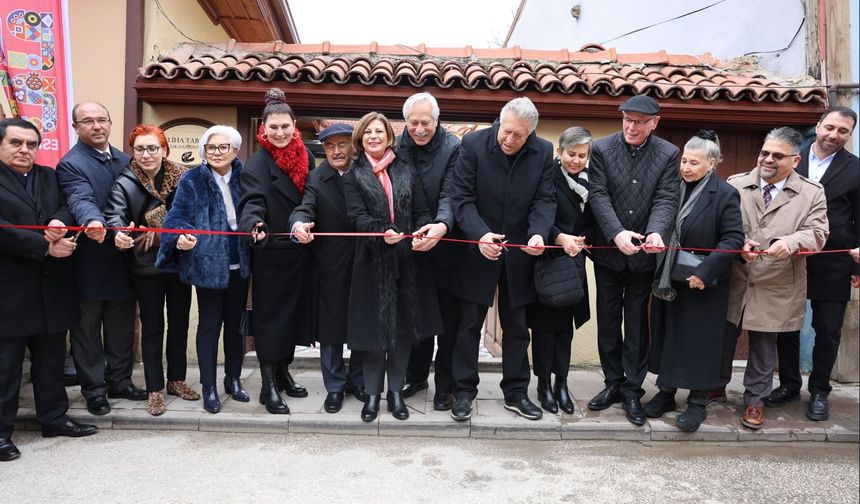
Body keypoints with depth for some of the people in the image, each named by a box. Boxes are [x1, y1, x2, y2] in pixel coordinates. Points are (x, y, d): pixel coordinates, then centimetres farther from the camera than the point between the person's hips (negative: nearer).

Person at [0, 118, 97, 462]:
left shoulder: (50, 177, 13)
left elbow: (68, 204, 3)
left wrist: (60, 221, -19)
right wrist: (46, 247, -19)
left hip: (51, 286, 6)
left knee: (51, 359, 15)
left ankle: (54, 417, 27)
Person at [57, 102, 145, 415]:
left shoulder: (125, 161, 9)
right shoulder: (71, 164, -11)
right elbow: (81, 201, -28)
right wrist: (93, 222, -48)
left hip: (122, 260, 6)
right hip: (90, 263, -5)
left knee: (121, 326, 15)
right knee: (88, 328, 8)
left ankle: (120, 381, 30)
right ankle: (94, 389, 21)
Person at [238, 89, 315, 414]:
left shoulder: (305, 157, 6)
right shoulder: (258, 162, -10)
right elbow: (252, 200, -25)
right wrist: (255, 224, -43)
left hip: (298, 251, 6)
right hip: (270, 252, -5)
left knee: (293, 311, 14)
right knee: (269, 314, 2)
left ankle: (283, 372, 30)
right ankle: (268, 386, 11)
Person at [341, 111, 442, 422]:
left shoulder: (405, 171, 11)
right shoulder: (354, 175, 5)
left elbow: (421, 211, 6)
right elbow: (358, 216, -8)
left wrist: (422, 232, -16)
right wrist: (382, 233, -27)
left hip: (407, 259, 2)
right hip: (373, 261, -2)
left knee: (404, 326, 7)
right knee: (375, 326, 3)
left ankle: (395, 391, 21)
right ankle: (373, 393, 19)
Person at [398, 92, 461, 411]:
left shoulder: (453, 147, -12)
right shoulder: (398, 146, 0)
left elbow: (450, 195, -22)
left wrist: (442, 225, -40)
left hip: (446, 243, -4)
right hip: (411, 244, 4)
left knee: (448, 317, 5)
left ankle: (444, 385, 19)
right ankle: (416, 375, 32)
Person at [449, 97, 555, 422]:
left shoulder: (543, 152, -3)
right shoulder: (473, 145, -11)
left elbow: (544, 200, -5)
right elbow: (462, 198, -14)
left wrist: (539, 233, -25)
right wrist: (480, 234, -29)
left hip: (519, 254, 3)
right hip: (478, 251, -2)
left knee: (517, 327, 13)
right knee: (469, 324, 7)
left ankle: (515, 392, 27)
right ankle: (464, 391, 21)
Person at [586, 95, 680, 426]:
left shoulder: (668, 154, -3)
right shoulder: (602, 149, -4)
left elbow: (666, 200, -11)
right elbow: (598, 196, -12)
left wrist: (656, 232, -31)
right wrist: (617, 233, -26)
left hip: (643, 254, 0)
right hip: (608, 250, 1)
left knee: (637, 324, 8)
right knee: (608, 321, 11)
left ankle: (632, 390, 20)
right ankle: (613, 383, 26)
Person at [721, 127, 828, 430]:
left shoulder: (812, 193, 0)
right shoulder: (735, 185, 0)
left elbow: (817, 234, -7)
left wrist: (790, 242, -27)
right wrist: (738, 245, -18)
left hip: (775, 288, -1)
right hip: (733, 281, 1)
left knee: (764, 346, 11)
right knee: (723, 338, 14)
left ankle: (755, 400, 27)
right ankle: (717, 386, 35)